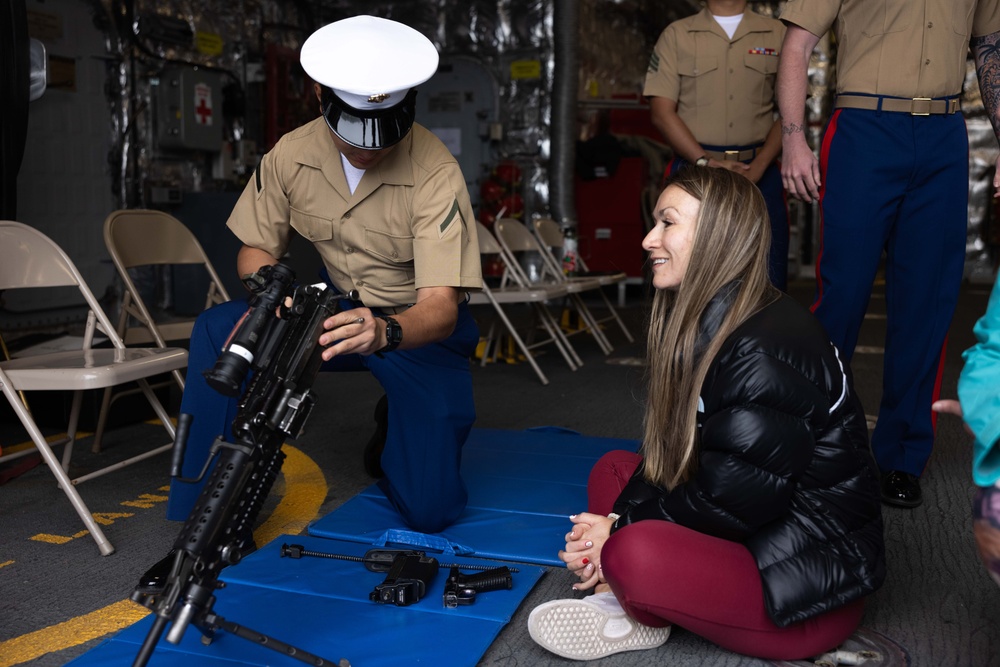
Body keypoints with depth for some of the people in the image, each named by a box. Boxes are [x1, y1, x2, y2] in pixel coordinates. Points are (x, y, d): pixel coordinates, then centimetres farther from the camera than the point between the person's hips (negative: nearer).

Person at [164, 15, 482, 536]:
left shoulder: (436, 175, -26)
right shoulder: (291, 155, -13)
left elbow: (441, 309, -31)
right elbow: (256, 248, -1)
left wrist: (384, 332, -54)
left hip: (417, 325, -3)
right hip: (339, 310, 3)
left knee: (429, 509, -9)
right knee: (218, 330, -24)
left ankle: (393, 426, 26)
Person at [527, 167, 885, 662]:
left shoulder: (764, 354, -25)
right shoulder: (704, 325, 6)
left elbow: (733, 504, -23)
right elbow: (673, 457, 7)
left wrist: (622, 528, -12)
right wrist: (618, 521, -8)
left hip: (815, 592, -10)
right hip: (759, 538, 10)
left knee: (637, 556, -30)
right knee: (614, 469, 8)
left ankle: (638, 618, 2)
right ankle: (617, 600, -10)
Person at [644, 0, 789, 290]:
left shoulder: (777, 35, 13)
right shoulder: (676, 35, 10)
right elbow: (661, 111, 0)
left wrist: (757, 168, -8)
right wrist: (705, 162, -12)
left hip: (759, 172, 1)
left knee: (768, 283, -2)